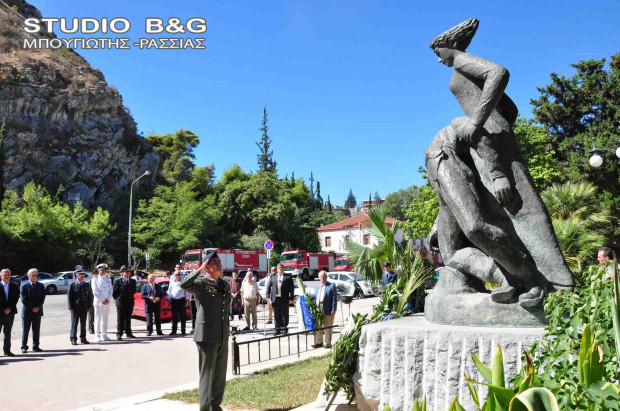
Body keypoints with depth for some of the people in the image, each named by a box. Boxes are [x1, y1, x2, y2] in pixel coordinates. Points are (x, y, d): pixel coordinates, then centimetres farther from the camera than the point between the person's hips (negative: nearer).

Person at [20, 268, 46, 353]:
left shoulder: (41, 286, 8)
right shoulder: (24, 286, -2)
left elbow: (42, 298, 4)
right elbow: (23, 299, -8)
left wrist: (38, 307, -10)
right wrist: (32, 308, -13)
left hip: (37, 311, 3)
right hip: (27, 311, -3)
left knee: (36, 330, 7)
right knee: (25, 330, 2)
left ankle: (35, 346, 14)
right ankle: (24, 347, 9)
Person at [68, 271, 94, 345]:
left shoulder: (87, 285, 10)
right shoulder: (72, 285, -1)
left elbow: (90, 296, 13)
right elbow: (69, 297, -3)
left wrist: (90, 306, 6)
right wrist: (70, 308, -9)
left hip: (84, 308, 4)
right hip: (75, 308, -4)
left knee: (83, 323, 9)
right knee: (74, 324, -1)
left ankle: (83, 338, 18)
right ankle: (73, 339, 5)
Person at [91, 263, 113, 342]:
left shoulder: (108, 279, 12)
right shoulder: (95, 279, -2)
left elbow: (110, 290, 9)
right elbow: (95, 292, -8)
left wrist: (108, 299, -5)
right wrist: (102, 300, -13)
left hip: (107, 302, 4)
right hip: (98, 302, -4)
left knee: (105, 319, 8)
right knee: (98, 319, -3)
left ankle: (104, 335, 14)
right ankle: (97, 336, 1)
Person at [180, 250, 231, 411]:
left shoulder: (225, 284, 13)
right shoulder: (201, 283, -8)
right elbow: (184, 284, -30)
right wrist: (200, 270, -22)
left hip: (223, 337, 7)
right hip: (207, 336, -7)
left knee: (220, 375, 14)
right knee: (207, 374, 0)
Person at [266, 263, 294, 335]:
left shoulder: (288, 277, 5)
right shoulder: (272, 277, 12)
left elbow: (292, 288, 2)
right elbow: (268, 286, 9)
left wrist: (291, 297, -5)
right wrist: (268, 296, 0)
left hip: (284, 299, -2)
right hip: (275, 299, 2)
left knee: (284, 314, 3)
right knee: (277, 315, 5)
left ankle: (284, 328, 15)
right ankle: (278, 329, 13)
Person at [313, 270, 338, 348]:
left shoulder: (331, 286, -3)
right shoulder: (316, 286, 16)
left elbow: (334, 298, -7)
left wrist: (333, 310, -14)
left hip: (327, 310, -5)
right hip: (317, 310, 5)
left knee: (327, 327, 3)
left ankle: (328, 343, 13)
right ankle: (319, 342, 22)